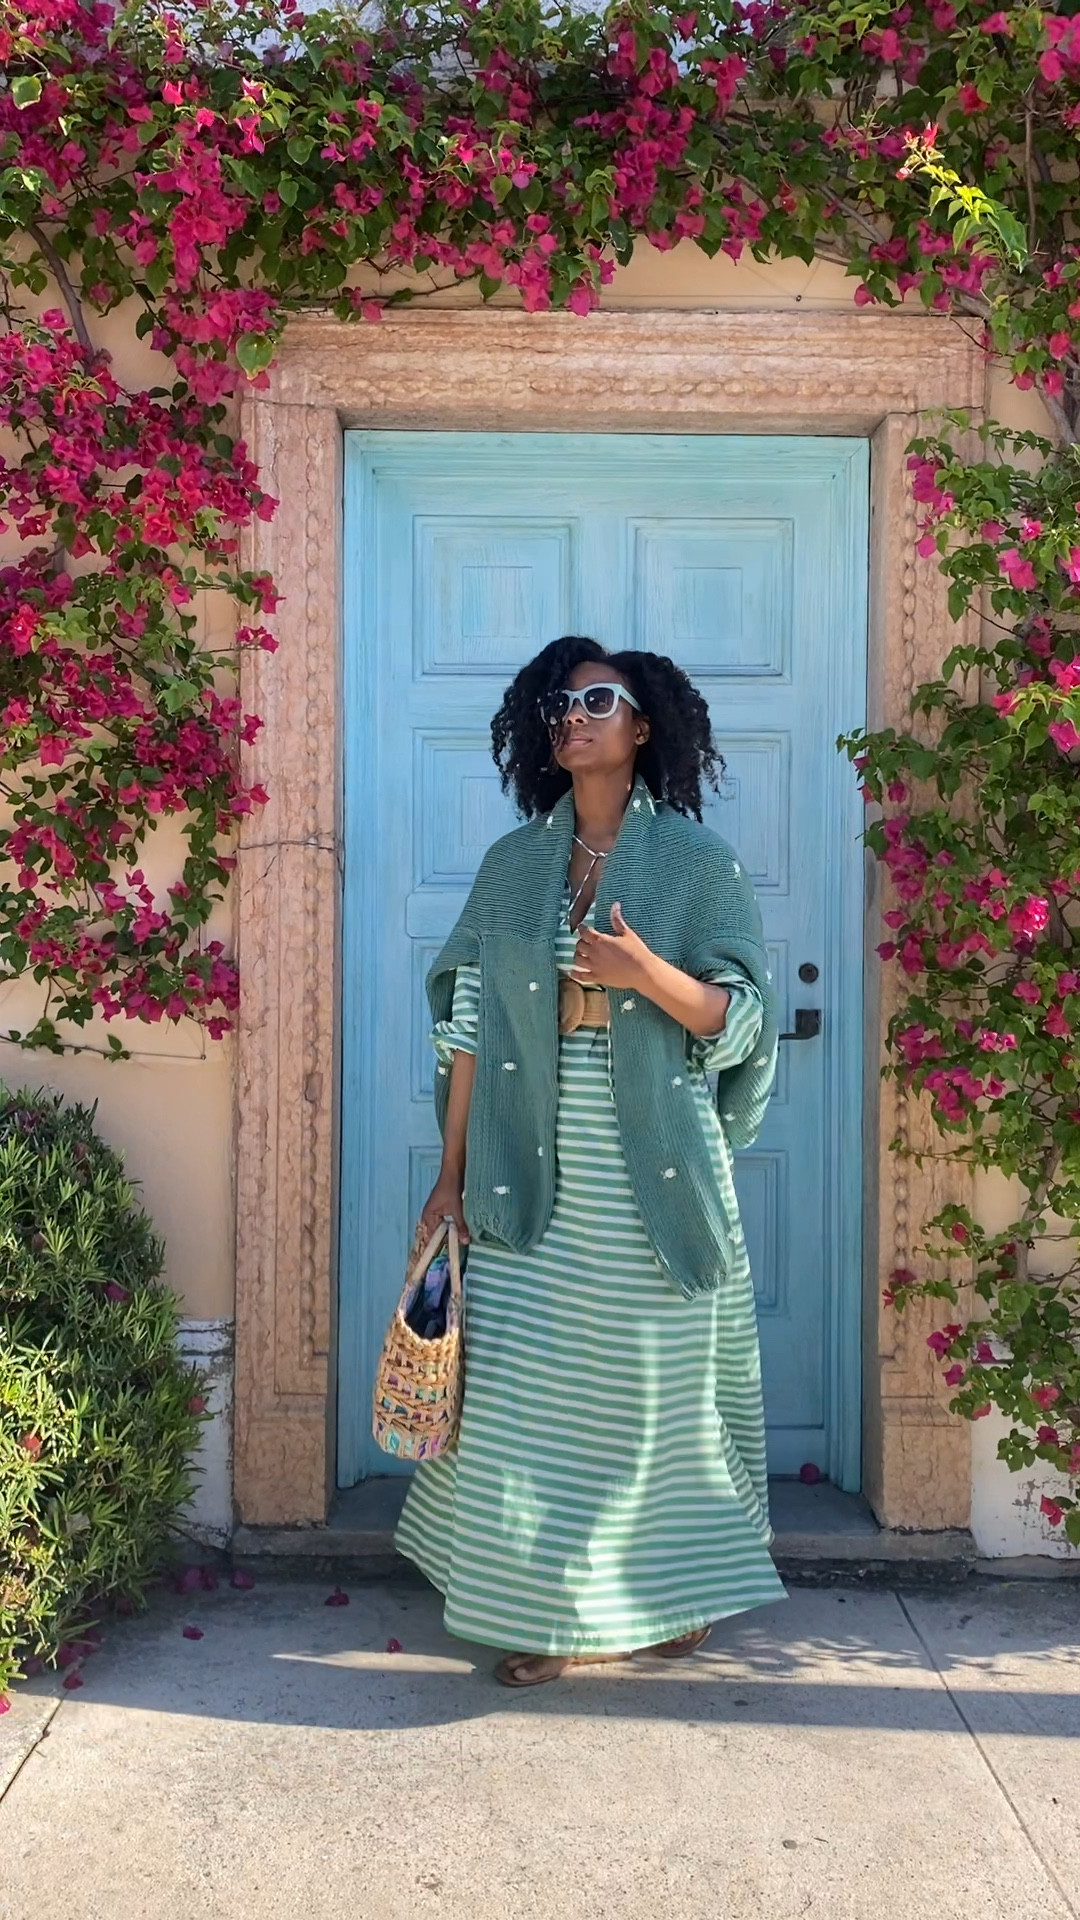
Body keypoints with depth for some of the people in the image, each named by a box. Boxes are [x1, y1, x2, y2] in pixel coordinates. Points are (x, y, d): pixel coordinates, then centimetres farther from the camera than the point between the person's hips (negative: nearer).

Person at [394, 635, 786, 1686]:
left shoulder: (696, 860, 1)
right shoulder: (513, 863, 8)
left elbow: (740, 1017, -3)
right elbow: (470, 1023, 6)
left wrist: (646, 972, -22)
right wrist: (453, 1171, 3)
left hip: (652, 1174, -2)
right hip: (533, 1174, 2)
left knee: (657, 1380, 8)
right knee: (526, 1382, 4)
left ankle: (669, 1588, 30)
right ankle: (546, 1609, 20)